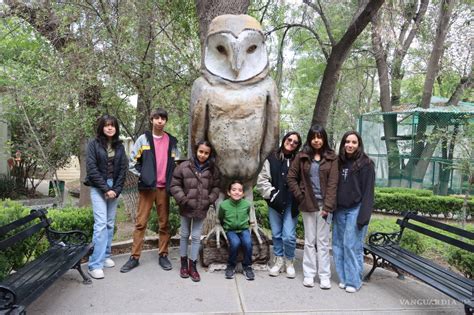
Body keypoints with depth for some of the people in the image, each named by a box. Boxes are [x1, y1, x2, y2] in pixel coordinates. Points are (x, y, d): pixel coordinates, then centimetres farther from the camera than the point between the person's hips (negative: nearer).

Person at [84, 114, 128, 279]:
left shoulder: (119, 146, 8)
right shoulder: (94, 144, -3)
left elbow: (123, 169, 5)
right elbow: (92, 168, -9)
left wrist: (116, 189, -5)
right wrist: (106, 189, -13)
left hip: (114, 188, 4)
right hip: (98, 188, -4)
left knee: (110, 223, 8)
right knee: (101, 223, -13)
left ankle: (105, 256, 21)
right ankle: (95, 265, -11)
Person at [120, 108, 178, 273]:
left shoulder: (172, 141, 8)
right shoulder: (143, 139, 1)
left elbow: (176, 162, 14)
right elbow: (132, 161, 3)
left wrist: (171, 179, 4)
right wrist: (142, 175, -4)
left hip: (164, 188, 2)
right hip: (146, 186, -2)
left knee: (164, 223, 7)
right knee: (140, 222, 1)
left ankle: (163, 255, 17)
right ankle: (134, 257, 9)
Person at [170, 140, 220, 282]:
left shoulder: (212, 169, -1)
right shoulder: (184, 166, -9)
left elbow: (216, 187, 6)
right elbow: (174, 185, -6)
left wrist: (209, 200, -7)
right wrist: (183, 200, -12)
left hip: (201, 209, 1)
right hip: (186, 207, -1)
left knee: (196, 236, 8)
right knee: (184, 235, 13)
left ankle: (192, 265, 21)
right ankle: (184, 263, 28)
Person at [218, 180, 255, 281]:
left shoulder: (247, 204, -11)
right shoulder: (223, 205, -14)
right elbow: (220, 219, 5)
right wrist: (225, 228, 3)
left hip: (243, 229, 1)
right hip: (230, 230, -1)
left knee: (248, 242, -28)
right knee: (235, 243, -31)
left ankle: (247, 266, -4)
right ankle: (231, 266, -5)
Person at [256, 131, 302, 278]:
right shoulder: (272, 158, 3)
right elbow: (262, 179, 3)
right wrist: (271, 193, -5)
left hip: (291, 204, -1)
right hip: (275, 203, 2)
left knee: (289, 236, -3)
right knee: (276, 234, 11)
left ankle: (289, 262, 20)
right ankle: (279, 261, 28)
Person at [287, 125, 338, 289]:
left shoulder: (331, 157, 0)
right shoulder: (302, 156, 3)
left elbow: (333, 183, -5)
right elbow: (291, 177, 6)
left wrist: (328, 206, -11)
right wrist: (300, 195, -2)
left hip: (324, 204, -1)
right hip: (308, 204, 1)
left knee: (323, 241, 5)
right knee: (309, 241, 8)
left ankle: (324, 276, 14)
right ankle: (309, 274, 17)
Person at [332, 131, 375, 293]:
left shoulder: (366, 164, -5)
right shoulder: (340, 162, 12)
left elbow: (368, 192, -10)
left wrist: (363, 215, -17)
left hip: (355, 209, -6)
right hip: (340, 210, 6)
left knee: (352, 245, -4)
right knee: (338, 245, 7)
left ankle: (354, 280, 8)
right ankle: (343, 277, 18)